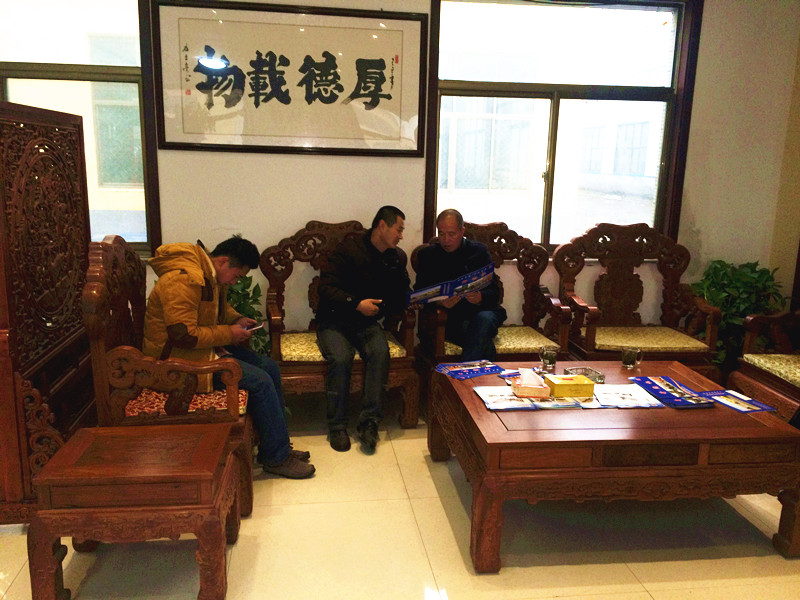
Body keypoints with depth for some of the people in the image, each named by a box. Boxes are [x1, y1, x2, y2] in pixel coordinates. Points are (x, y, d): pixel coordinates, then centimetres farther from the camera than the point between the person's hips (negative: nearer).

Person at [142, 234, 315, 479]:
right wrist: (228, 333, -18)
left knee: (270, 367, 2)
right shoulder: (183, 280, -24)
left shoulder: (211, 276, 8)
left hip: (205, 347, 11)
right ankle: (276, 458, -4)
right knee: (259, 381, -19)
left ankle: (279, 446, 11)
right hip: (180, 359, -11)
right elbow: (183, 335, -29)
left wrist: (237, 320, 6)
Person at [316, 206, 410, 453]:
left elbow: (402, 296, 14)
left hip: (367, 322, 4)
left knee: (380, 352, -29)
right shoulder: (348, 249, -8)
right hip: (334, 320, -4)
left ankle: (369, 422, -23)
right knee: (341, 358, -32)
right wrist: (357, 304, -22)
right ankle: (337, 426, -15)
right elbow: (326, 287, -13)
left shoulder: (397, 258, 10)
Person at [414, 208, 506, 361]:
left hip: (480, 311, 2)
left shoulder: (479, 251, 10)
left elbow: (494, 293, 4)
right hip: (449, 316, -2)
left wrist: (480, 297, -21)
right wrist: (439, 302, -21)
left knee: (484, 319, -35)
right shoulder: (427, 254, 10)